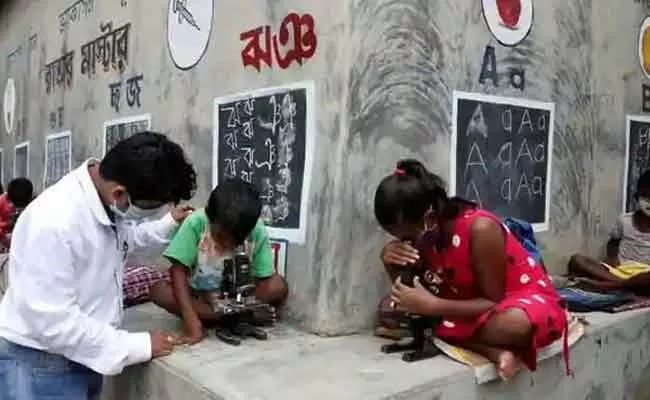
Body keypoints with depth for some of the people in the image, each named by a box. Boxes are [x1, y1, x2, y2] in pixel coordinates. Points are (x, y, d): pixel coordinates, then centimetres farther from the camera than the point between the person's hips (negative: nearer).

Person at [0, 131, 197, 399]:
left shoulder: (109, 202, -5)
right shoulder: (53, 221, -31)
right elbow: (54, 322, -29)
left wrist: (169, 224, 10)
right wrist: (139, 346, -24)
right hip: (40, 366, -8)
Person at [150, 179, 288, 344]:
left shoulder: (258, 233, -23)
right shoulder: (195, 223, -26)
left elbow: (263, 280, -16)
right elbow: (179, 271, -25)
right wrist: (191, 318, -33)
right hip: (197, 295, 1)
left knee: (278, 286, -25)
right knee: (158, 290, -28)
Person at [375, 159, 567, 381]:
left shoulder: (480, 228, -29)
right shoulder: (424, 233, -9)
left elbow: (494, 303, -24)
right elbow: (412, 294, -5)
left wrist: (432, 305, -34)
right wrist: (392, 262, -25)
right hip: (475, 305, 7)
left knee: (515, 324, -45)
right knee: (389, 308, -14)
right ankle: (494, 351, -22)